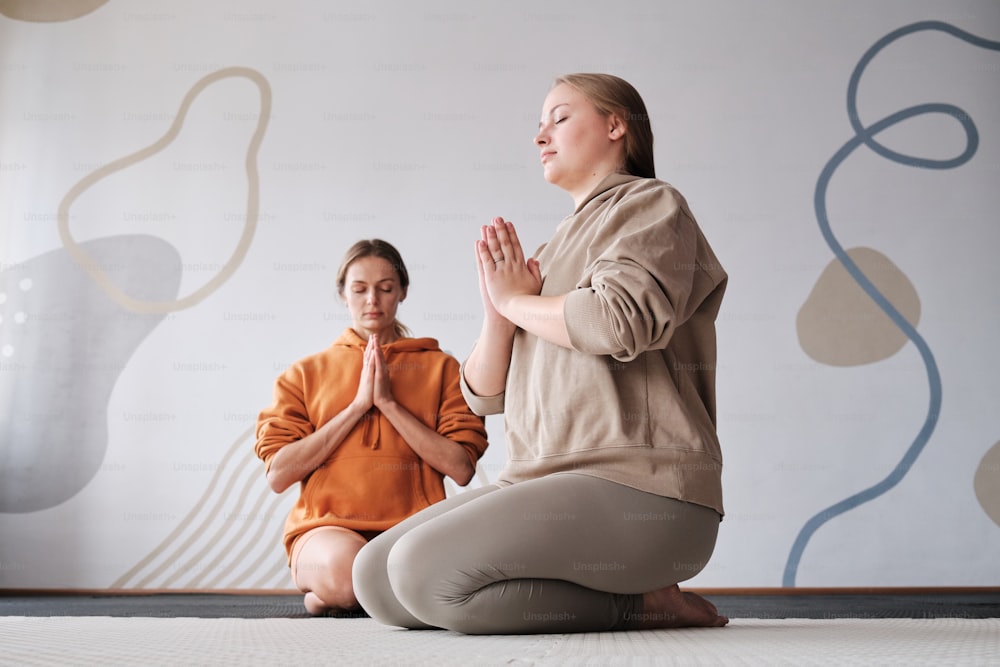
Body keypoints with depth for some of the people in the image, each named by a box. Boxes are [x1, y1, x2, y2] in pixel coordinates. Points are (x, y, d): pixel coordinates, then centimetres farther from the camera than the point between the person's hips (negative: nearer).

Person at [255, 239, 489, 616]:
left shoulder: (440, 368, 12)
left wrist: (389, 403, -5)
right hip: (328, 529, 0)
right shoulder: (306, 373, 14)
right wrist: (358, 405, -3)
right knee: (346, 563, -37)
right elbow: (278, 475, 1)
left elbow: (461, 469, -1)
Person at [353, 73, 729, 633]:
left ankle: (642, 603, -7)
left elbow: (620, 320, -21)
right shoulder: (556, 248, 23)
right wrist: (498, 311, -2)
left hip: (637, 488, -8)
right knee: (374, 576, -2)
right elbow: (485, 393, 18)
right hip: (547, 485, 9)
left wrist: (517, 300, -2)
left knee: (425, 569, -25)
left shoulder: (650, 204, 3)